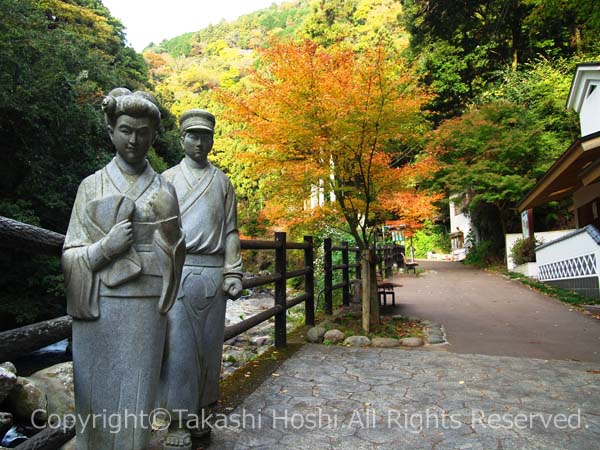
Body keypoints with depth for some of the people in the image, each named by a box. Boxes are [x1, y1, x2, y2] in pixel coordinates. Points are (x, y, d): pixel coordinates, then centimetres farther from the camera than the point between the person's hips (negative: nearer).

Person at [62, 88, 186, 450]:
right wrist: (105, 247, -12)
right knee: (98, 394, 8)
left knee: (137, 394, 7)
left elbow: (176, 250, 9)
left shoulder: (164, 190, 7)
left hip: (145, 307, 0)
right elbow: (71, 254, 4)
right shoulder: (92, 186, 6)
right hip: (98, 308, 0)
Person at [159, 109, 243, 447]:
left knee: (209, 345, 7)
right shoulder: (168, 179, 10)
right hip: (177, 270, -1)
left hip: (213, 272, 2)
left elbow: (231, 230, 9)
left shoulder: (223, 182, 13)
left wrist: (232, 273, -1)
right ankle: (179, 421, 11)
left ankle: (201, 413, 22)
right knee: (179, 346, -1)